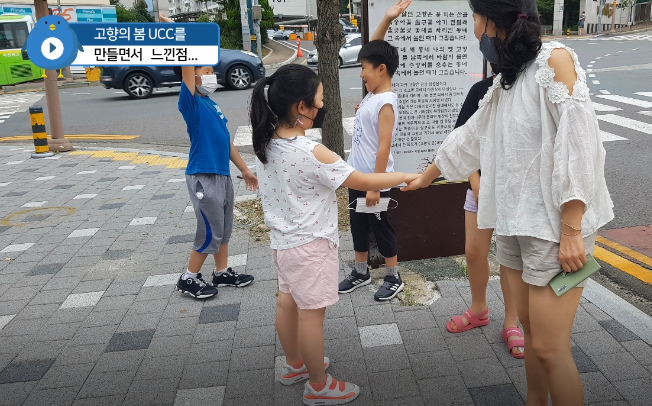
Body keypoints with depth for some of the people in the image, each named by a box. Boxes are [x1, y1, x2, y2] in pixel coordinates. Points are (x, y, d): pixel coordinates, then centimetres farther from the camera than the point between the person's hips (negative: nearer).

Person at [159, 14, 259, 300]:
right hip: (203, 178, -8)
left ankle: (222, 273, 33)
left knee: (224, 228, 17)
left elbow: (225, 140, 17)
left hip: (222, 174, 8)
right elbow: (187, 66, -26)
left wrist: (244, 170, 20)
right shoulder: (191, 103, -12)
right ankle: (189, 279, 17)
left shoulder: (211, 104, 11)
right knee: (210, 232, 0)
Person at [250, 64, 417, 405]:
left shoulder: (266, 144, -3)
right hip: (310, 245, -8)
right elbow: (364, 182, -20)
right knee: (312, 313, 5)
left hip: (282, 239, 8)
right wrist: (406, 177, -9)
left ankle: (294, 365, 42)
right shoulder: (312, 153, -27)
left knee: (288, 301, 22)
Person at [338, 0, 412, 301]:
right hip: (357, 175, 9)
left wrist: (374, 187, -23)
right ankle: (361, 273, 32)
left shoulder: (385, 103, -21)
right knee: (358, 226, 17)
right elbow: (373, 52, 11)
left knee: (381, 228, 5)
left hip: (374, 180, -9)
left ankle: (394, 278, 21)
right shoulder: (373, 93, 4)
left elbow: (384, 148, -23)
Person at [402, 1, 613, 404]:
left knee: (549, 347, -5)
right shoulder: (505, 82, 13)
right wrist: (425, 177, 38)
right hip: (515, 221, 8)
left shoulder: (554, 60, -12)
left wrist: (571, 233, -21)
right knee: (529, 327, 16)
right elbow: (468, 138, 26)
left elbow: (576, 147, -19)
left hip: (555, 226, -8)